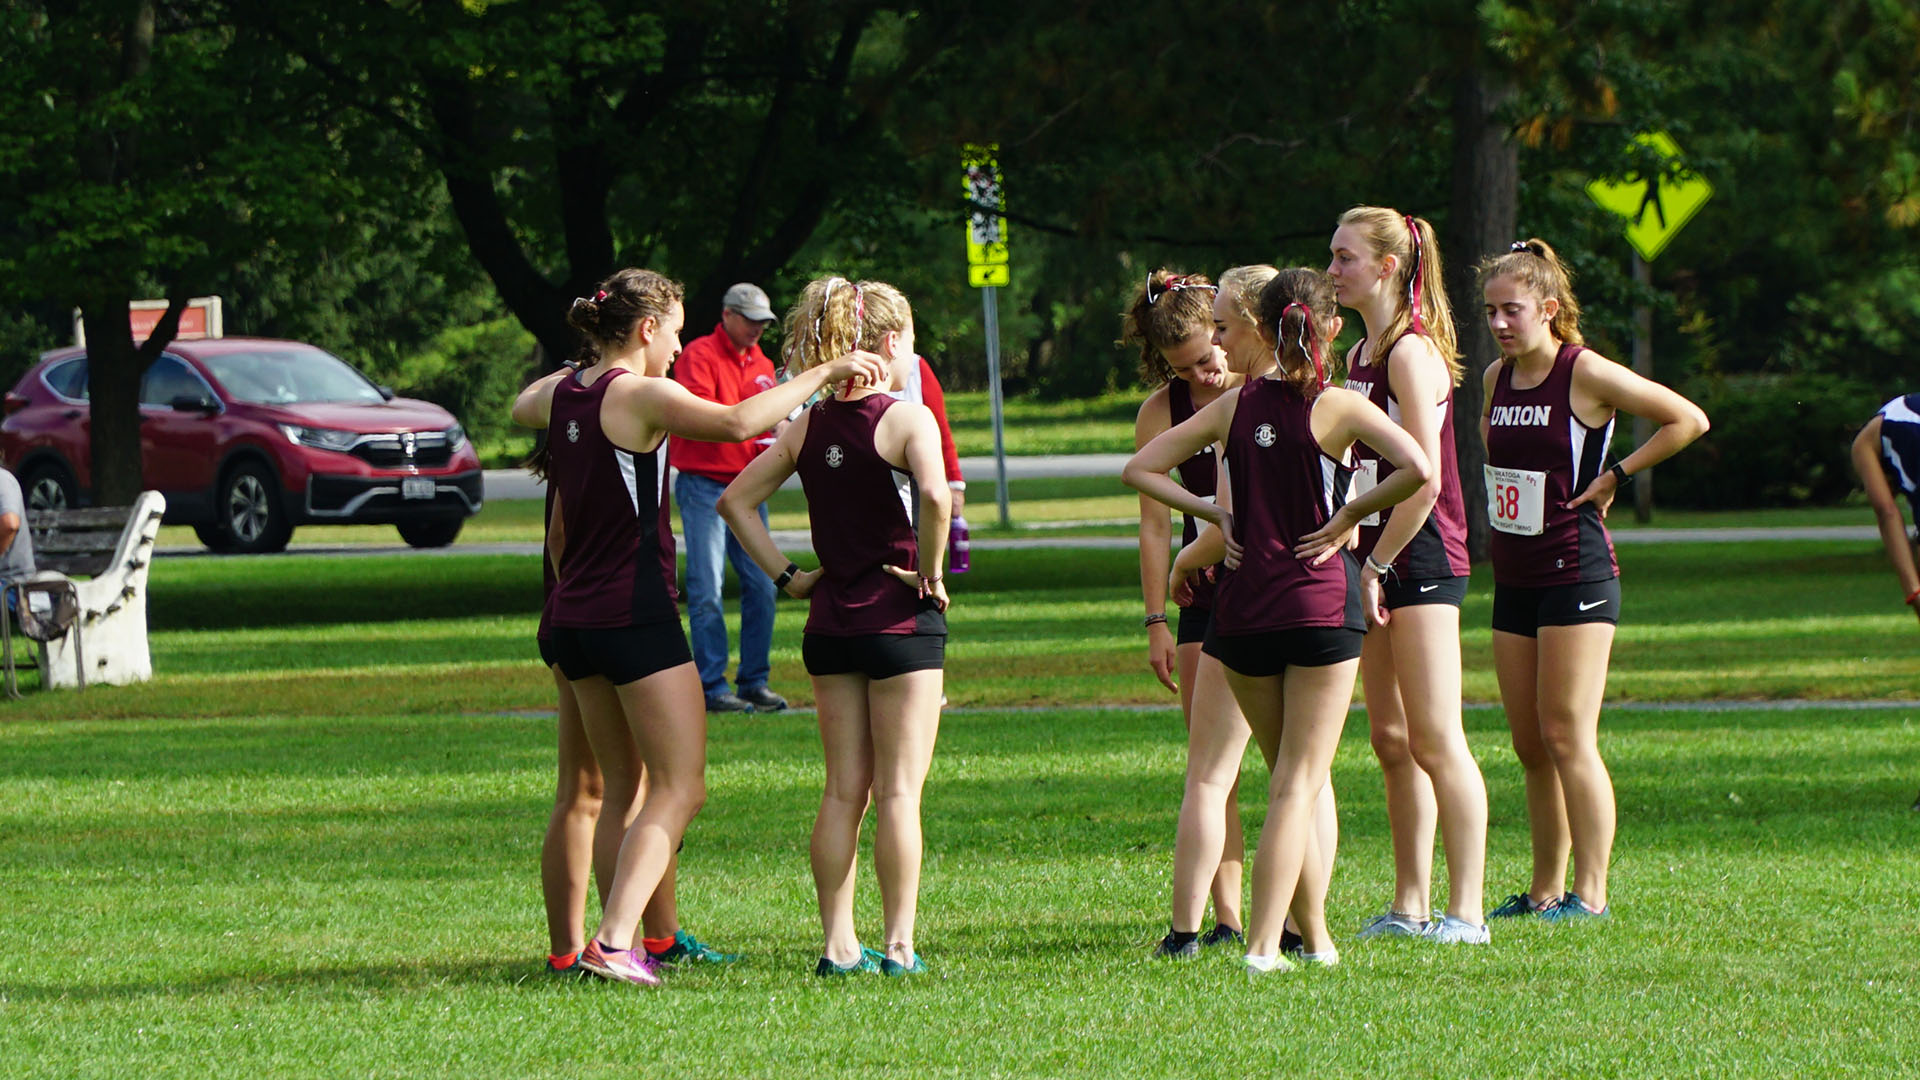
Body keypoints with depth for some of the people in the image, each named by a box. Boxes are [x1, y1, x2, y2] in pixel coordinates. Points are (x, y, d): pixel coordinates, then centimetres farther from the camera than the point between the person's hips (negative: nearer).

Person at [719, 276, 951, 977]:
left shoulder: (809, 427, 6)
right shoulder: (907, 419, -11)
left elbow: (735, 500, 9)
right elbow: (935, 495, -29)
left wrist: (785, 575, 8)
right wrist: (928, 573, -15)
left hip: (829, 623, 5)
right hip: (901, 620, -5)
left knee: (844, 790, 9)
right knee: (899, 791, -2)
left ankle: (837, 944, 8)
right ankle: (899, 945, -4)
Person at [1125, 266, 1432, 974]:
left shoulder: (1232, 408, 5)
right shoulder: (1338, 408, -6)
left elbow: (1139, 471, 8)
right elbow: (1415, 469, -21)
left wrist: (1216, 515, 8)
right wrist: (1347, 517, -7)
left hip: (1243, 607, 3)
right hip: (1321, 599, -3)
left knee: (1290, 778, 17)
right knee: (1299, 784, 0)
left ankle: (1315, 937, 22)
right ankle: (1263, 946, -10)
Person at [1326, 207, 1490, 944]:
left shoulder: (1411, 353, -13)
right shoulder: (1361, 354, 15)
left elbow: (1425, 480, -19)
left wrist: (1377, 566, -16)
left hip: (1420, 556, -9)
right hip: (1377, 561, 9)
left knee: (1435, 741, -8)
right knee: (1391, 742, 10)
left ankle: (1466, 911, -7)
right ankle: (1410, 906, 14)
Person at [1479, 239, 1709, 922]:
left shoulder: (1585, 373, -11)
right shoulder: (1497, 378, 9)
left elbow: (1689, 420, -9)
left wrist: (1615, 477, -9)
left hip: (1575, 573, -7)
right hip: (1513, 578, 7)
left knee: (1567, 736, -10)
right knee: (1529, 745, 8)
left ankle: (1590, 892, -8)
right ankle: (1545, 891, 14)